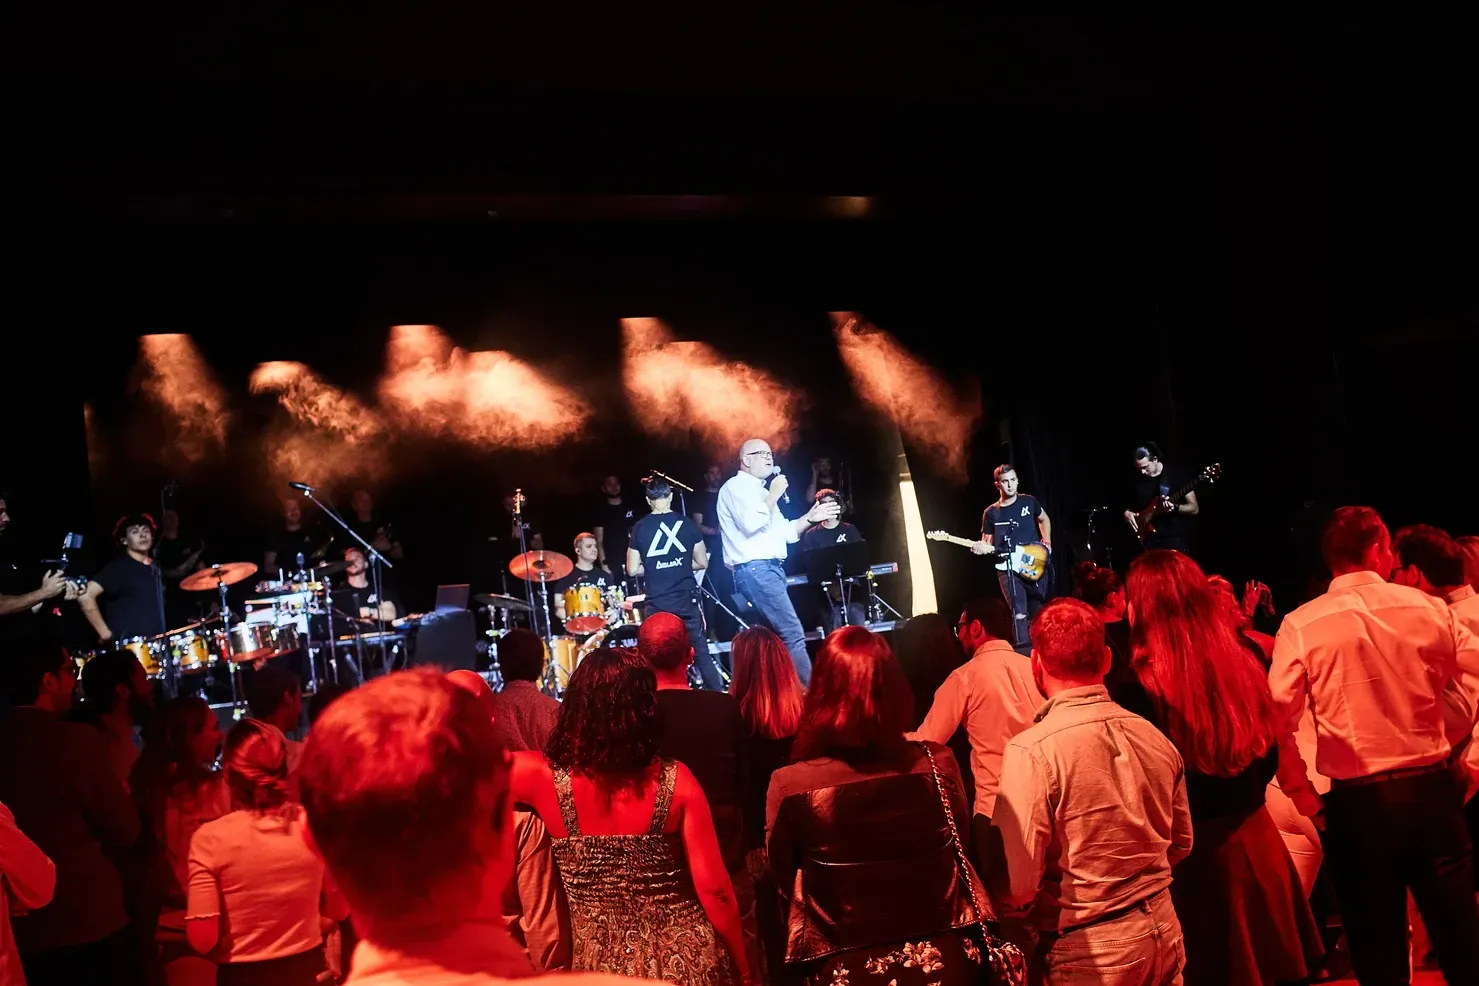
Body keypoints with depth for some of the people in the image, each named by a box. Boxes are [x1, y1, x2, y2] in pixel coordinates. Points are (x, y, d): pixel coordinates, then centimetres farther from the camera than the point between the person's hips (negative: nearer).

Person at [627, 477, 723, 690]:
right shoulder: (687, 524, -1)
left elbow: (632, 569, -1)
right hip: (687, 600, 1)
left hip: (657, 604, -1)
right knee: (702, 653, 9)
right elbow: (702, 562, 4)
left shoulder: (640, 528, -3)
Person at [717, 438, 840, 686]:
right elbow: (751, 524, -21)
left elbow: (785, 533, 24)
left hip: (769, 569, 10)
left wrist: (810, 517, 11)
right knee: (792, 634, -14)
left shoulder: (759, 490, 24)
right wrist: (774, 495, -11)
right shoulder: (736, 486, -4)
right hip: (755, 570, -10)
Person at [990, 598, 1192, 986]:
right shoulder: (1154, 737, -4)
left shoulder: (1031, 750, -22)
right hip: (1163, 931, 5)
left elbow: (1017, 885, -22)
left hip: (1087, 952, -5)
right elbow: (1181, 843, 10)